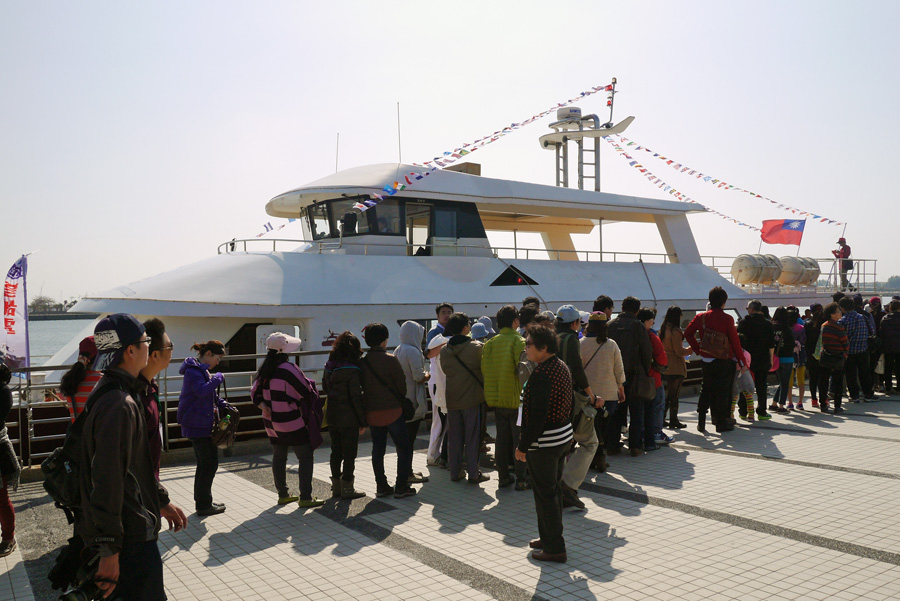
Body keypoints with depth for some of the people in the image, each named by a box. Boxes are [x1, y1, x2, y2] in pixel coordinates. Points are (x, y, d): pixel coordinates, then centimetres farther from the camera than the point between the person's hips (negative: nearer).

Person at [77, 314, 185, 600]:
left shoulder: (106, 393, 11)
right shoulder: (119, 406, -23)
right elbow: (108, 480, -26)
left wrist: (160, 503, 23)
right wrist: (110, 550, -23)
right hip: (131, 538, -10)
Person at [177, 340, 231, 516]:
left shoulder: (202, 370, 17)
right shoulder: (193, 371, -16)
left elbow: (212, 395, 24)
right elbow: (202, 391, -34)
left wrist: (224, 406, 10)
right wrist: (218, 377, -20)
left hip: (200, 424, 11)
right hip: (198, 424, -11)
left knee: (204, 463, 16)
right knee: (210, 464, -5)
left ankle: (202, 501, 25)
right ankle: (203, 505, 4)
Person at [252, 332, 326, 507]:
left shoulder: (264, 370, 7)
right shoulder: (288, 368, -17)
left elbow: (255, 392, 10)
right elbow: (306, 391, -12)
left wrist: (263, 405, -2)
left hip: (271, 422, 8)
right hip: (291, 422, -8)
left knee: (279, 457, 16)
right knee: (305, 457, 0)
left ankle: (283, 495, 25)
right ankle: (305, 498, 0)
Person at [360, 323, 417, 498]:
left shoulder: (362, 361, 0)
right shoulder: (389, 359, -15)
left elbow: (362, 386, 8)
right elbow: (401, 384, -7)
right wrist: (401, 398, 13)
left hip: (371, 412, 6)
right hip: (392, 410, -5)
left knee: (378, 449, 15)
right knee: (404, 448, 5)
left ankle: (381, 487, 19)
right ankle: (401, 487, 4)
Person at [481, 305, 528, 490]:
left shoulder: (489, 343, 4)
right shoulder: (518, 341, -13)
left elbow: (483, 371, 7)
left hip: (496, 399, 5)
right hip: (516, 399, -5)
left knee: (502, 439, 14)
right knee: (519, 440, 4)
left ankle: (503, 477, 20)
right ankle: (521, 479, 8)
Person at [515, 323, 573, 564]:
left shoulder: (541, 374, -23)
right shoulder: (562, 367, 7)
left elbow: (537, 416, -25)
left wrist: (523, 446, -17)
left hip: (543, 442, -10)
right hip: (563, 436, 10)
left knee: (545, 494, 1)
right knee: (555, 489, 19)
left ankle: (555, 548, 10)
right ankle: (550, 537, 32)